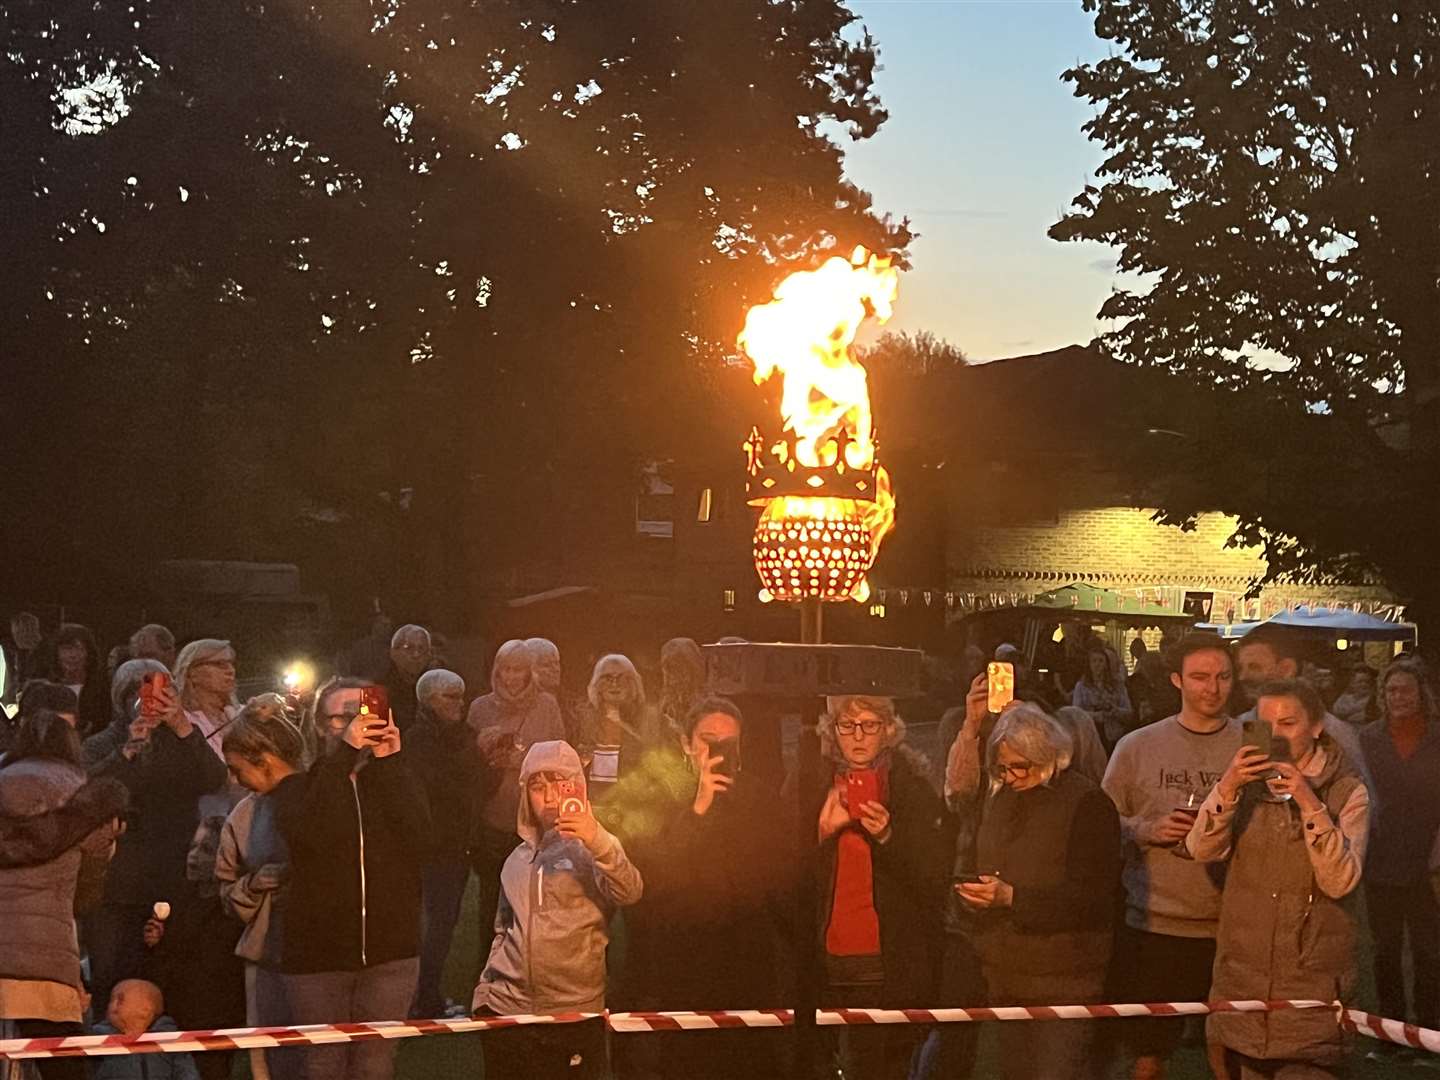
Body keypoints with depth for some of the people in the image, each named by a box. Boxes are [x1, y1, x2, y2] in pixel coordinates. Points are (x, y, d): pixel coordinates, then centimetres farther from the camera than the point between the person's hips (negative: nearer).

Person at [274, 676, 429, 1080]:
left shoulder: (396, 780, 10)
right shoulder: (298, 784, 4)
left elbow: (417, 838, -9)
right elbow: (308, 834, -18)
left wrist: (389, 761, -13)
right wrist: (344, 753, -20)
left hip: (390, 951, 2)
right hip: (318, 952, -1)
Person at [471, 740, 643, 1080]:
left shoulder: (590, 849, 0)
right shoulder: (518, 859, 15)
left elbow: (629, 893, -20)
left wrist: (598, 841, -36)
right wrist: (483, 994, 12)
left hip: (574, 1014, -4)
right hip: (506, 1009, 4)